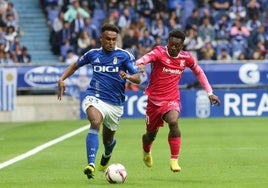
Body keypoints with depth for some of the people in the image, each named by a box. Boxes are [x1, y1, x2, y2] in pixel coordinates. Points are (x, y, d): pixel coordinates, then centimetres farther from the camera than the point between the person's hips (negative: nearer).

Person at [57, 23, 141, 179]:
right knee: (95, 123, -33)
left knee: (108, 140, 16)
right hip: (94, 98, -1)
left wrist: (128, 76, -31)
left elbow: (138, 79, -9)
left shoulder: (125, 55, -2)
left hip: (115, 104, 1)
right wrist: (62, 79, 8)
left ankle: (106, 156, 55)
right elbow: (75, 66, 22)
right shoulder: (93, 54, 5)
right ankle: (91, 164, -44)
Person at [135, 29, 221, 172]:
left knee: (173, 122, -30)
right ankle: (146, 152, 51)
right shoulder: (159, 52, -13)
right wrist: (140, 64, -59)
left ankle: (174, 160, -22)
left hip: (172, 100, 1)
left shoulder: (186, 58, -1)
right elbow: (146, 58, -35)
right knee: (151, 133, 13)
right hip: (154, 100, 0)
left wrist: (210, 93, 14)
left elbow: (199, 72, 17)